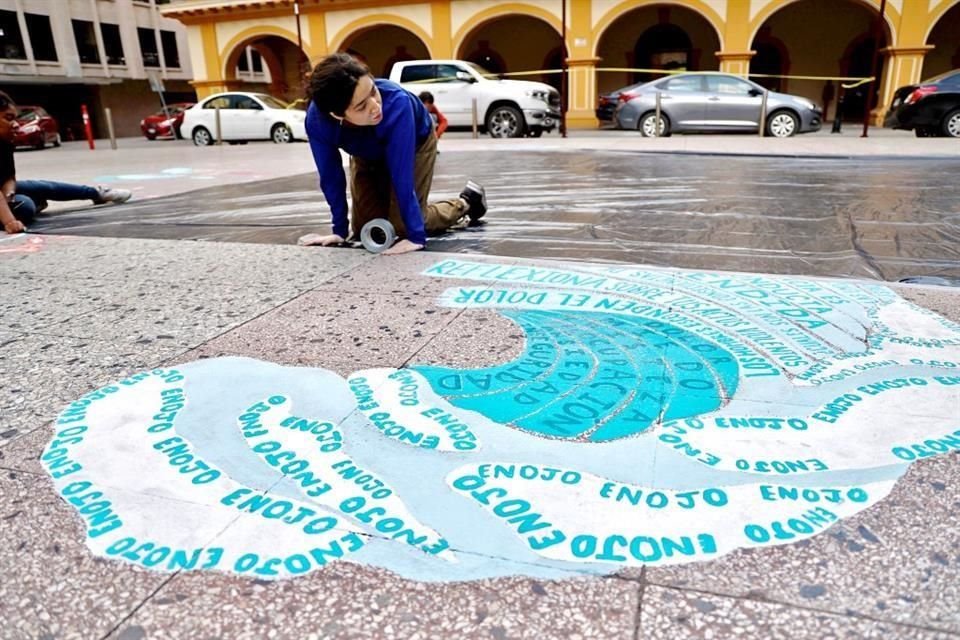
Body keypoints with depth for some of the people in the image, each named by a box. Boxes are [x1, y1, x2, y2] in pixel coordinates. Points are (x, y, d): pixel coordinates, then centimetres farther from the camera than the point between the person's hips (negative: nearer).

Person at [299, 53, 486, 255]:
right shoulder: (316, 120, -36)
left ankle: (465, 203, 13)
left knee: (402, 227, -10)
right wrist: (340, 230, -19)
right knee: (364, 229, 4)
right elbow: (331, 176, -22)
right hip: (368, 155, 4)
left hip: (415, 144, -3)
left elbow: (402, 177, -43)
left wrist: (416, 237, -42)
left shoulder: (396, 103, -45)